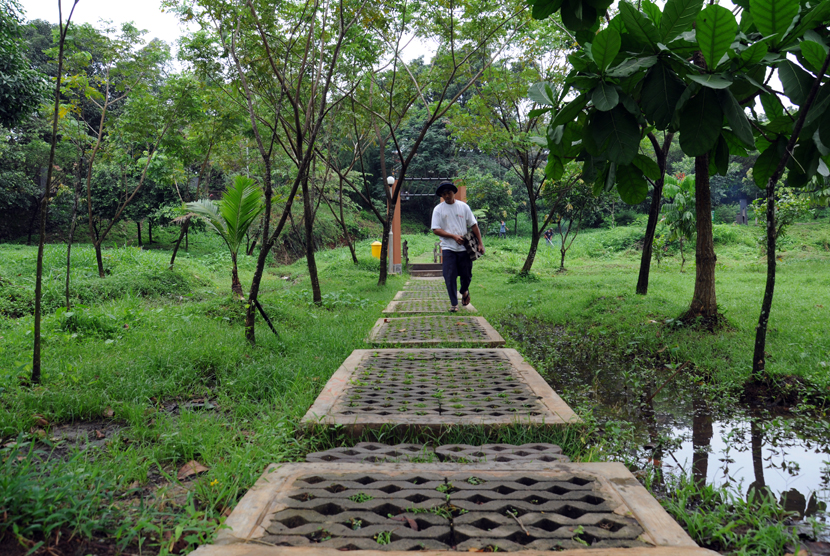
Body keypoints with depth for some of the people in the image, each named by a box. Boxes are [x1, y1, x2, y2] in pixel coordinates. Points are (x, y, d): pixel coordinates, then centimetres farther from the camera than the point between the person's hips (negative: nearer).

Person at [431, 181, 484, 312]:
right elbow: (436, 230, -6)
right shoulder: (438, 209, 1)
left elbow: (474, 225, 7)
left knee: (466, 275, 7)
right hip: (448, 248, -1)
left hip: (464, 247, 2)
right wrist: (454, 236, -16)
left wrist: (480, 243, 1)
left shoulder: (463, 206, 6)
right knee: (450, 277, -6)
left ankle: (464, 291, 39)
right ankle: (453, 303, 5)